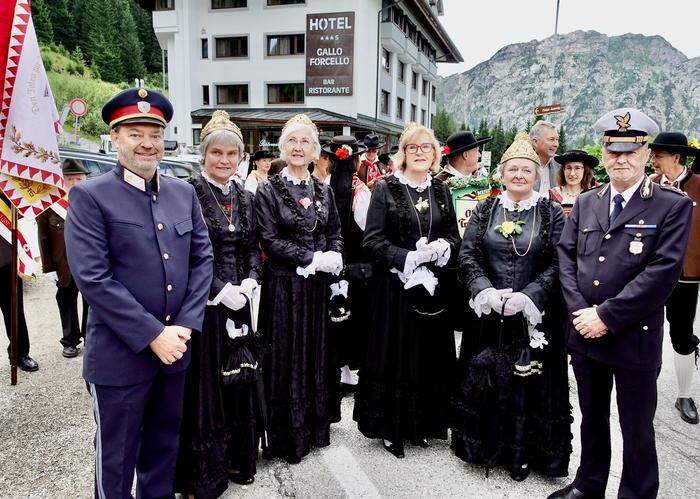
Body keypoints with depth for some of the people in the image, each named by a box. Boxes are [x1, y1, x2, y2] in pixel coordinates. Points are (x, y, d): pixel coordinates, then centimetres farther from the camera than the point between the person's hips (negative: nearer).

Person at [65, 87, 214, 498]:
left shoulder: (184, 193, 6)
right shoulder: (90, 196, -9)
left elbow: (202, 258, 4)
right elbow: (92, 277, -17)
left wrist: (184, 326, -7)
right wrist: (152, 335, -18)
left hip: (174, 346, 5)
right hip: (120, 355, -4)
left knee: (165, 445, 22)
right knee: (116, 458, 14)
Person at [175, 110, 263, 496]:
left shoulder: (245, 197, 10)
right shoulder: (188, 193, -8)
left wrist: (249, 284, -5)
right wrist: (221, 290, -16)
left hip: (237, 301, 6)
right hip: (201, 303, -5)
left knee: (237, 378, 13)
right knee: (204, 383, 3)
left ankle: (236, 457, 32)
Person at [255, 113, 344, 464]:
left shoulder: (324, 191, 9)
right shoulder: (268, 191, -5)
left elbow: (335, 234, 13)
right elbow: (269, 240, -11)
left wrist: (334, 257, -9)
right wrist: (312, 259, -18)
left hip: (319, 286, 5)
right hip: (284, 286, -4)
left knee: (318, 353, 13)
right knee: (287, 358, 3)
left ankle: (316, 426, 30)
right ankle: (287, 435, 19)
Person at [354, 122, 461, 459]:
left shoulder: (441, 190, 10)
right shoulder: (386, 189, -4)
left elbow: (455, 237, 13)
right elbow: (372, 240, -9)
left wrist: (442, 248, -9)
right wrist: (409, 257, -18)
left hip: (433, 287, 4)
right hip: (395, 287, -4)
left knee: (431, 355, 10)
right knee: (396, 356, 3)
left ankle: (422, 424, 27)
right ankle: (392, 428, 20)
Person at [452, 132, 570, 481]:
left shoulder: (552, 214, -1)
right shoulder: (484, 210, 4)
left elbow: (557, 265, -6)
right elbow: (466, 256, 0)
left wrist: (527, 296, -19)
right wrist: (486, 291, -15)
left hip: (533, 317, -2)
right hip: (487, 312, 2)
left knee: (528, 383, 7)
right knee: (484, 379, 10)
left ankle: (522, 452, 26)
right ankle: (486, 445, 30)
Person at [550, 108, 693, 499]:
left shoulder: (673, 206, -7)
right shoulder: (586, 202, 8)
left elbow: (664, 272, -16)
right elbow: (566, 255, 4)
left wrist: (606, 316, -18)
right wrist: (579, 310, -9)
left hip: (635, 338, -4)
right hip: (585, 334, 5)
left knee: (637, 430, 11)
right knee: (592, 418, 22)